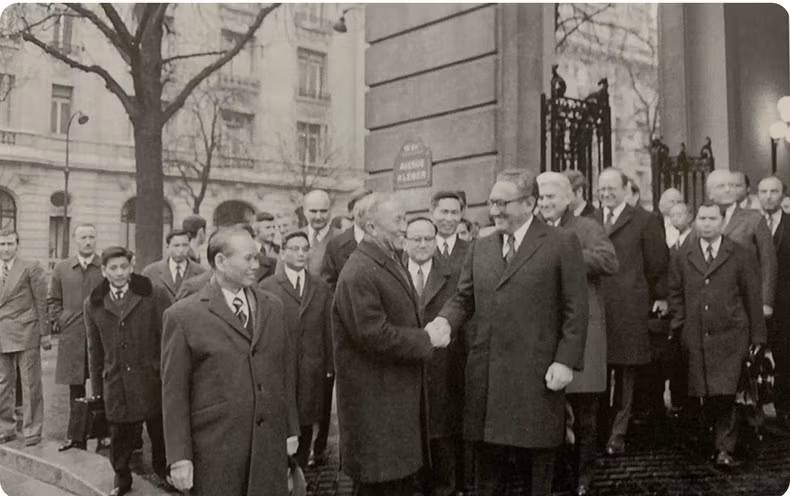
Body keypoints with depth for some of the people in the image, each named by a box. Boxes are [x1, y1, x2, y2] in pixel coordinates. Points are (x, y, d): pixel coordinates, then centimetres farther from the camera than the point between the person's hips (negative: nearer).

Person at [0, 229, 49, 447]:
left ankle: (32, 431, 9)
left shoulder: (31, 269, -2)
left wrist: (44, 333, -5)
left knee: (31, 385, 1)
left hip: (25, 335, -4)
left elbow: (41, 302, -2)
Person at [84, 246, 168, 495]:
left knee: (159, 431, 8)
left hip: (151, 379, -1)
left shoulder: (153, 296, -2)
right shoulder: (93, 304, 6)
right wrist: (96, 386, 10)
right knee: (120, 434, 7)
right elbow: (94, 349, 11)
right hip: (116, 382, 2)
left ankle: (163, 473, 28)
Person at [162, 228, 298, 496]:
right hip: (214, 450, -4)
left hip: (271, 445, 4)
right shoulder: (183, 315, -5)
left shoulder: (273, 307, 10)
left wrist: (291, 429, 12)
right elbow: (174, 392, -6)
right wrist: (179, 456, -8)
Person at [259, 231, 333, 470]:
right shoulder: (267, 287, -1)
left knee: (305, 426, 10)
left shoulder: (321, 288, 10)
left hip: (312, 372, 3)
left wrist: (330, 366, 5)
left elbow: (328, 329, 9)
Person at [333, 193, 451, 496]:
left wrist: (429, 331, 6)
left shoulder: (392, 263, 13)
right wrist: (427, 340, -17)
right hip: (375, 402, -9)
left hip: (402, 396, 10)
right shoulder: (358, 273, -20)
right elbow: (374, 335, -25)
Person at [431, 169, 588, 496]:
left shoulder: (562, 244, -2)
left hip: (536, 377, -4)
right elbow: (463, 299, 16)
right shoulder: (480, 248, 14)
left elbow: (575, 310, -4)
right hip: (485, 376, 4)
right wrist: (445, 320, -5)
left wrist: (565, 361, -12)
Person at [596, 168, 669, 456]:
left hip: (629, 309, -2)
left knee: (625, 373, 3)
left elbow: (658, 262, 8)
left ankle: (618, 435, 13)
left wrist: (660, 296, 8)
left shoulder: (645, 221, 5)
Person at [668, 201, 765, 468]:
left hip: (729, 337, -2)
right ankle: (722, 437, 22)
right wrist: (680, 324, 4)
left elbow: (752, 298, 4)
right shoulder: (683, 257, 9)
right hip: (696, 338, 2)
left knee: (725, 394, -8)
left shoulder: (741, 256, 3)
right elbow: (675, 293, 15)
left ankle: (725, 449, 0)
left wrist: (757, 337, 3)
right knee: (707, 395, 5)